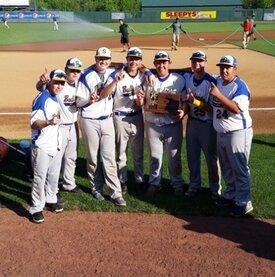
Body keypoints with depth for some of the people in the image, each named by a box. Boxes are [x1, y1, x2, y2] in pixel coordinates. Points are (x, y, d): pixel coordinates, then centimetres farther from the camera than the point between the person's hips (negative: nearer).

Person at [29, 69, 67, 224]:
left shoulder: (56, 99, 9)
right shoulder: (42, 99, -17)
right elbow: (34, 123, -26)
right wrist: (48, 122, -40)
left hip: (55, 144, 8)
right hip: (42, 146, -8)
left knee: (54, 176, 17)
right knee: (40, 177, -2)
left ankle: (50, 200, 34)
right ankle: (37, 208, 8)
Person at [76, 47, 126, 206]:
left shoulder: (113, 73, 6)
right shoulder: (86, 76, -3)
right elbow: (78, 102, -4)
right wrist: (89, 99, -23)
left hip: (107, 120, 2)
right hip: (90, 121, -2)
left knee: (109, 157, -1)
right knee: (93, 157, 7)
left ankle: (116, 193, 0)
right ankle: (97, 188, 23)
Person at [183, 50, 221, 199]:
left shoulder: (211, 81, -16)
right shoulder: (186, 77, 1)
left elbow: (213, 108, -18)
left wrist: (195, 101, -28)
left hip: (208, 124, -5)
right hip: (192, 122, 5)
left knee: (211, 158, 6)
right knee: (192, 156, 15)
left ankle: (215, 188, 21)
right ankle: (194, 185, 31)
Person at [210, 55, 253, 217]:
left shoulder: (240, 86, -15)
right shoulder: (217, 82, 9)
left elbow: (237, 108, -27)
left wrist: (218, 95, -28)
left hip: (238, 133, -9)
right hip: (221, 134, 9)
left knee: (239, 169, -3)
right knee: (226, 168, 19)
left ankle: (244, 202, 6)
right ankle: (231, 195, 34)